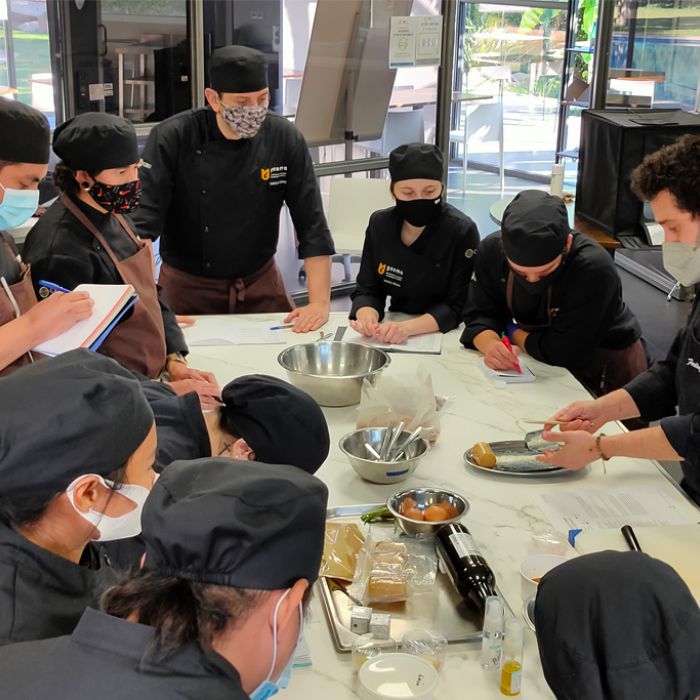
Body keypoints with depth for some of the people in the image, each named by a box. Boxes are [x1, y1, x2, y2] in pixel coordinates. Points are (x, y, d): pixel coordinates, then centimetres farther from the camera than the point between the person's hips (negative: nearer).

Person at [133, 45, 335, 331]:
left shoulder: (286, 139, -10)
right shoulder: (172, 139, -17)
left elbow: (312, 227, -10)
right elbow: (142, 225, -20)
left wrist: (320, 302, -19)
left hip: (261, 283, 2)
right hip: (187, 287, -2)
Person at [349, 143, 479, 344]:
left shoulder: (462, 231, -12)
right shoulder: (379, 224, 0)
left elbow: (457, 306, -13)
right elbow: (367, 290, 1)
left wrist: (407, 328, -29)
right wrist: (367, 317, -22)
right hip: (392, 338, 3)